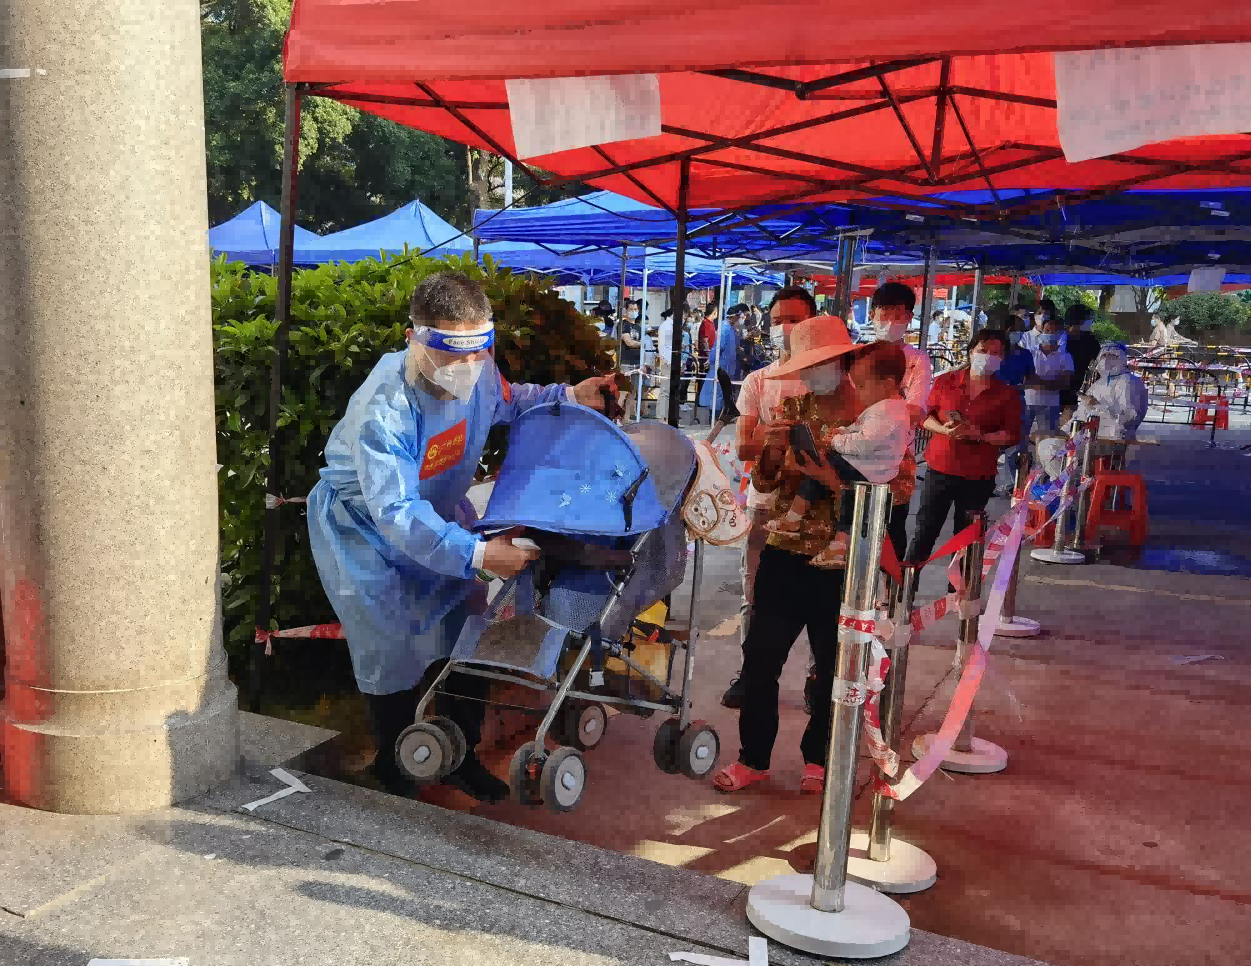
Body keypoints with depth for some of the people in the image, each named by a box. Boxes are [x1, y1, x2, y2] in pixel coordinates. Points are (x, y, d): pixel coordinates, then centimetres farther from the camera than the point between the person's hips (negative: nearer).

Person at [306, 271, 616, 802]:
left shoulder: (477, 371, -17)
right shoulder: (384, 409, -37)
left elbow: (506, 401, 11)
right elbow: (395, 512, -40)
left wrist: (568, 396, -2)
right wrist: (477, 553, -48)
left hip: (437, 514, 6)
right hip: (365, 526, -6)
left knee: (470, 633, 8)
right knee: (392, 653, -3)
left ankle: (463, 759, 28)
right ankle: (394, 775, 23)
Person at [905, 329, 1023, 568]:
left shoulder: (1008, 395, -1)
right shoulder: (945, 381, 1)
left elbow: (1012, 435, -3)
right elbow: (924, 415, 6)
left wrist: (981, 436, -19)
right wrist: (943, 429, -14)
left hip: (979, 476, 0)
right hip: (940, 468, 0)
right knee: (924, 531, 2)